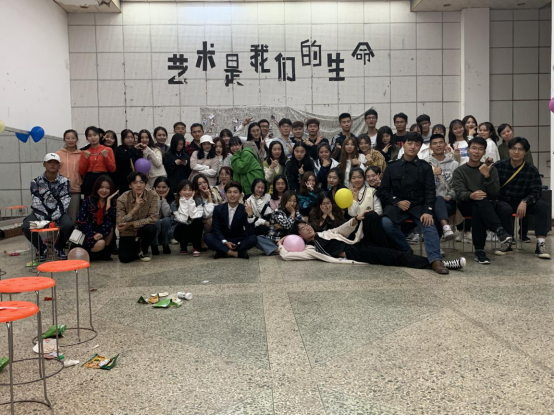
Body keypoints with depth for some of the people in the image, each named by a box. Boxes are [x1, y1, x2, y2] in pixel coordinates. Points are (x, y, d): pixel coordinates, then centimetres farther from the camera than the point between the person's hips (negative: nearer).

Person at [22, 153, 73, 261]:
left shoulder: (64, 181, 0)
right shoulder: (36, 182, 1)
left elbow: (64, 203, -9)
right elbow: (36, 203, -9)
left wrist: (54, 219, -23)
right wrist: (44, 219, -24)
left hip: (58, 213, -1)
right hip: (40, 213, 1)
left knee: (68, 225, -32)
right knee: (26, 227, -27)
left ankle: (59, 247, 2)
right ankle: (41, 247, 4)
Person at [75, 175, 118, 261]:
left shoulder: (112, 203, 3)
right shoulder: (89, 201, -4)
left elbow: (112, 220, -17)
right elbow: (80, 222, -11)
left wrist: (108, 201, -14)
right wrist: (93, 234, -24)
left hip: (105, 236, 3)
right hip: (89, 234, -3)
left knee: (110, 224, -27)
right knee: (100, 244, -33)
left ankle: (105, 253, -11)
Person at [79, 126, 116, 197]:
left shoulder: (108, 150, 7)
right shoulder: (85, 152, 12)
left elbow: (113, 169, 3)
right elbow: (81, 172, 8)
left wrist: (106, 156, -8)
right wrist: (85, 158, -3)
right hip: (89, 181, 2)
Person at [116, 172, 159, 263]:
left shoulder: (152, 195, -16)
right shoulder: (122, 199, -17)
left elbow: (153, 218, -22)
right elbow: (120, 224, -24)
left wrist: (131, 224, -27)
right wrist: (135, 208, -35)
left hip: (143, 231, 1)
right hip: (128, 233, 0)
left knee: (151, 228, -34)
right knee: (124, 258, -20)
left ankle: (143, 251, -3)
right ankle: (136, 248, 17)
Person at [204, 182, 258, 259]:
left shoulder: (244, 210, -9)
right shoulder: (218, 209, -4)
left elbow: (250, 233, -18)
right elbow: (216, 229, -5)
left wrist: (250, 215, -33)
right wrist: (225, 242, -22)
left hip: (238, 241, -1)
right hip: (222, 240, 1)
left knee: (253, 239, -27)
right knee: (208, 237, -27)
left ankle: (223, 251, -24)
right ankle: (237, 253, -32)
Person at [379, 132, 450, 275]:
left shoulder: (425, 167, 9)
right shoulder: (392, 167, 11)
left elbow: (430, 191, 1)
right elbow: (383, 191, 9)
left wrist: (428, 211, -16)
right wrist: (397, 202, -9)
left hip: (419, 206, 0)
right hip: (397, 205, 0)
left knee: (429, 225, -29)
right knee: (386, 223, -29)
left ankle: (436, 260, -39)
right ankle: (406, 250, -8)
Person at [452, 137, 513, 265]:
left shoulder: (491, 169, 13)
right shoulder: (459, 171, 9)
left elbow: (495, 193, -2)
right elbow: (459, 194, -9)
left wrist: (487, 176, -18)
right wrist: (471, 195, -33)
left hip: (487, 206, 1)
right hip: (466, 206, -1)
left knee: (477, 209, -37)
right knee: (481, 200, -36)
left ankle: (479, 251, -41)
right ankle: (499, 230, -50)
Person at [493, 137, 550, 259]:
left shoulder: (532, 170, 0)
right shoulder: (499, 166, -3)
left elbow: (536, 192, -9)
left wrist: (525, 202, -29)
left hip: (522, 204, 2)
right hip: (503, 202, -2)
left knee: (542, 205, -24)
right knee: (505, 209, -35)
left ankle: (541, 244, -26)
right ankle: (507, 243, -16)